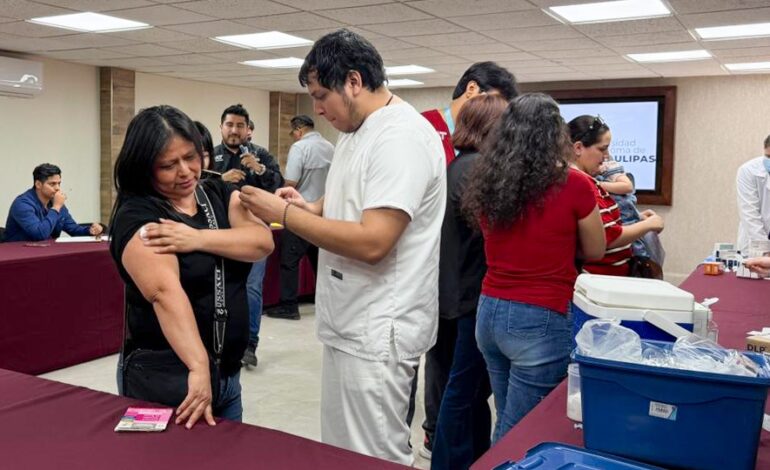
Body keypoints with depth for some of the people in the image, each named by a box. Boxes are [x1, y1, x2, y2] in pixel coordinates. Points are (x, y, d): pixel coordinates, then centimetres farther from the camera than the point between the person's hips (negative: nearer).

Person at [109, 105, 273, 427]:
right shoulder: (136, 216, -14)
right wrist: (198, 368, -40)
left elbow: (263, 242, -11)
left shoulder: (220, 194, 5)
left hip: (228, 372, 6)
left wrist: (198, 238, -23)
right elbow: (166, 292, -29)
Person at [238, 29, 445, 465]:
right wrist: (309, 207, 4)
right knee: (341, 451, 20)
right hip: (351, 322, 10)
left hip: (376, 331, -10)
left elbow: (372, 241, -27)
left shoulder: (402, 137, -20)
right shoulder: (356, 132, 13)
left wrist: (285, 214, -18)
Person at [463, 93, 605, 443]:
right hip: (541, 321, -6)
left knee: (507, 423, 22)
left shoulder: (485, 182, 1)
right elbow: (595, 251, 2)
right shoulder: (573, 185, -13)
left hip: (490, 311, 6)